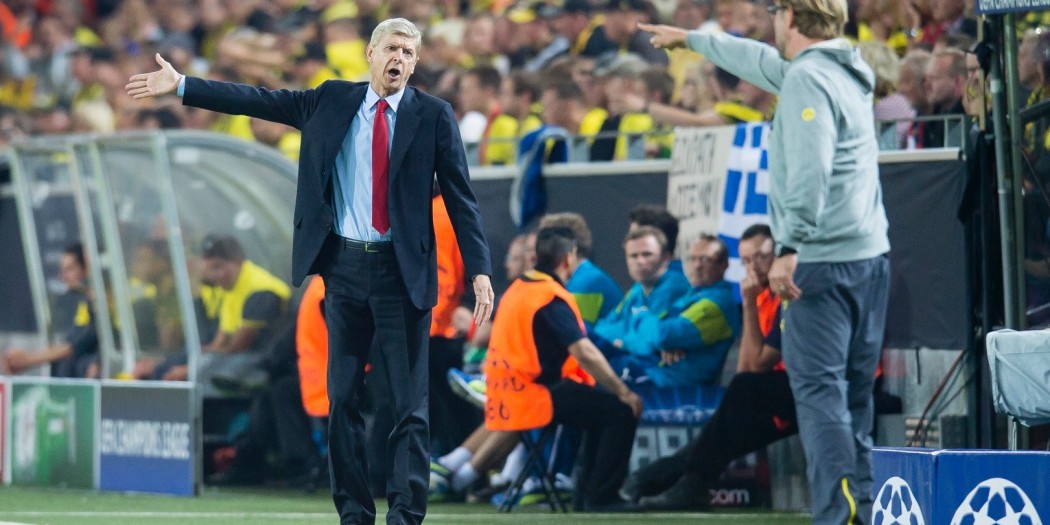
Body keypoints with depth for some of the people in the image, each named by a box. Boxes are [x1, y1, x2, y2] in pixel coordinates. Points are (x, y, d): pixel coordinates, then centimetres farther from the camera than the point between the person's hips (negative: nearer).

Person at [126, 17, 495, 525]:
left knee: (409, 401, -4)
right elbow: (257, 101, 7)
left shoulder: (433, 115, 0)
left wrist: (480, 270, -8)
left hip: (402, 271, -3)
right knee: (342, 397, 4)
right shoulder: (332, 101, 7)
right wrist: (180, 85, 3)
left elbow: (460, 196, -1)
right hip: (345, 265, 3)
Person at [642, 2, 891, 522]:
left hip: (823, 262, -9)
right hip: (870, 257, 9)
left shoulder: (807, 79, -10)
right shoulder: (843, 70, 18)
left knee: (818, 389, -12)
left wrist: (788, 247, -26)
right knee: (854, 397, 10)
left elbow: (810, 171, -23)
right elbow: (760, 61, 35)